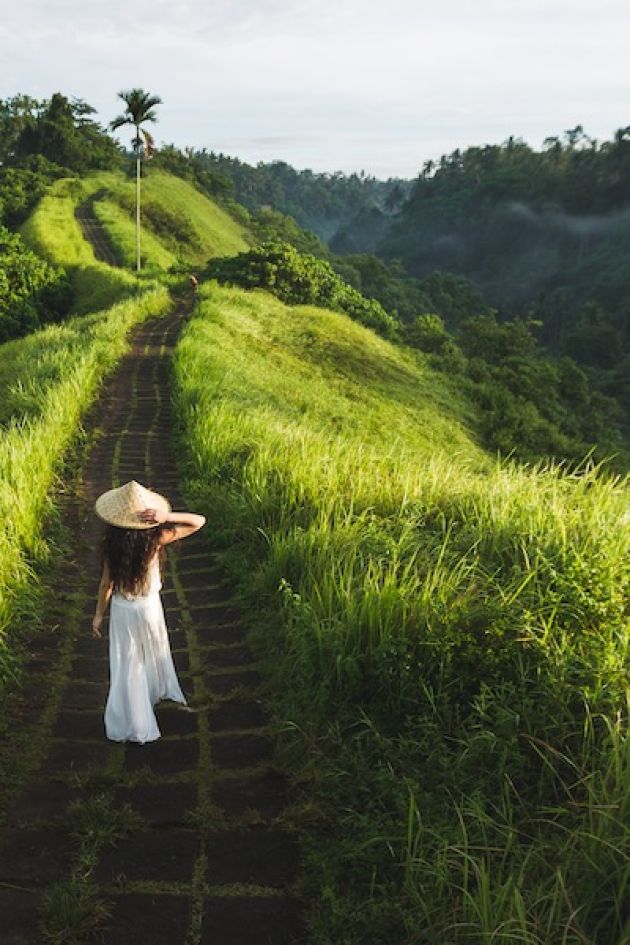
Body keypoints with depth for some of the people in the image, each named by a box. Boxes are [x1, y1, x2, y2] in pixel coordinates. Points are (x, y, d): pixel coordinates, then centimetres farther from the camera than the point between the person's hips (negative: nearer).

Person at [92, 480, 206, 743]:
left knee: (126, 665, 13)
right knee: (154, 652, 28)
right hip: (149, 606, 0)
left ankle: (132, 723, 22)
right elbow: (199, 521, -20)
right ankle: (160, 691, 54)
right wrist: (167, 517, -33)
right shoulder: (155, 539, -22)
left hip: (122, 610, 0)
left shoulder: (113, 543, -20)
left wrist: (99, 614, 2)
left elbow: (106, 582, -11)